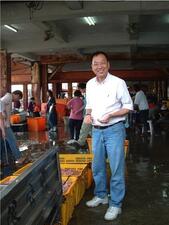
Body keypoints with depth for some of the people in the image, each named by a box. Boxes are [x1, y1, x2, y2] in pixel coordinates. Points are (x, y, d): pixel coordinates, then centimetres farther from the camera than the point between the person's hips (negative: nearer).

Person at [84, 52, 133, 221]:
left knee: (116, 168, -1)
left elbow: (128, 106, -7)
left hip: (114, 130, -6)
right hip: (96, 130, 6)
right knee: (97, 166, 15)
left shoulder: (118, 83, -11)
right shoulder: (90, 84, 6)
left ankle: (116, 204, 13)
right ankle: (101, 195, 35)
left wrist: (111, 115, -20)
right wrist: (88, 114, -3)